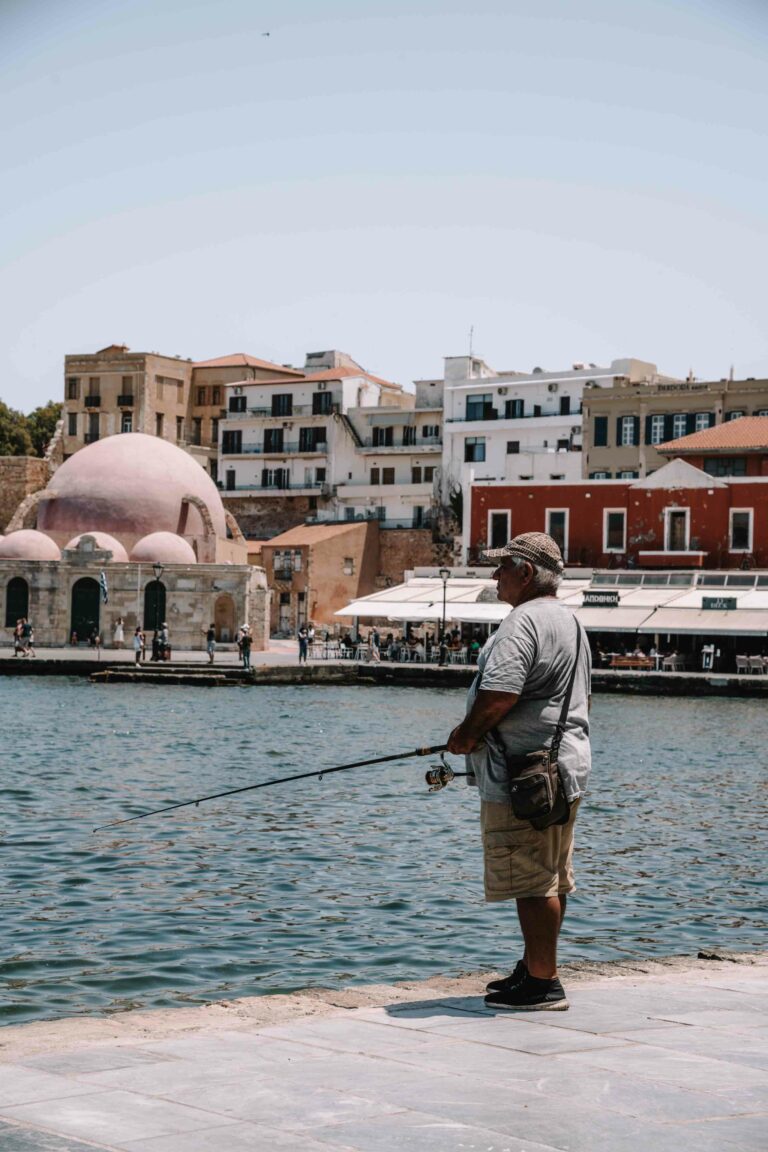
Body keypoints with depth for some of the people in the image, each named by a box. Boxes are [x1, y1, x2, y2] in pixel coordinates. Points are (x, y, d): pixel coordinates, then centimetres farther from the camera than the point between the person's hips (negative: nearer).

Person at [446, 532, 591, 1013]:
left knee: (531, 881, -6)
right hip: (567, 767, 11)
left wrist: (466, 735, -10)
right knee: (552, 878, 15)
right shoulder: (571, 621, 18)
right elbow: (583, 698, 27)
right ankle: (536, 968, 25)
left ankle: (542, 984, -3)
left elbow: (497, 696, -26)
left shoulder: (523, 622, -16)